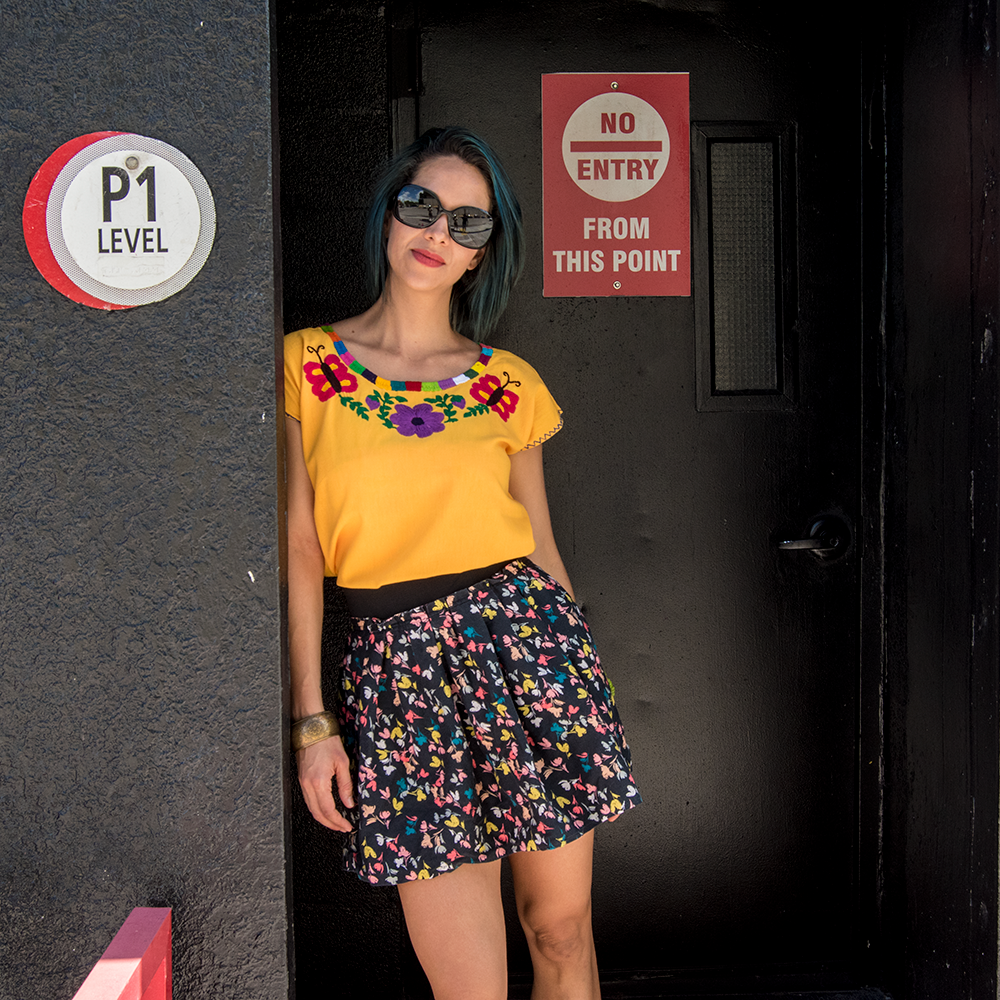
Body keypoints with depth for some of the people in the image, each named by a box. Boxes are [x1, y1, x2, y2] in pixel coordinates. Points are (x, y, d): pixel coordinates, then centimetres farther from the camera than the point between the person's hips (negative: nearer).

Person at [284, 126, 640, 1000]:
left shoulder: (507, 384, 8)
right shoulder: (306, 365, 3)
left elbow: (541, 547, 12)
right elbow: (300, 551, 1)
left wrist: (582, 686, 11)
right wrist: (311, 720, -3)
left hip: (525, 640, 2)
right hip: (400, 666, -2)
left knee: (561, 930, 8)